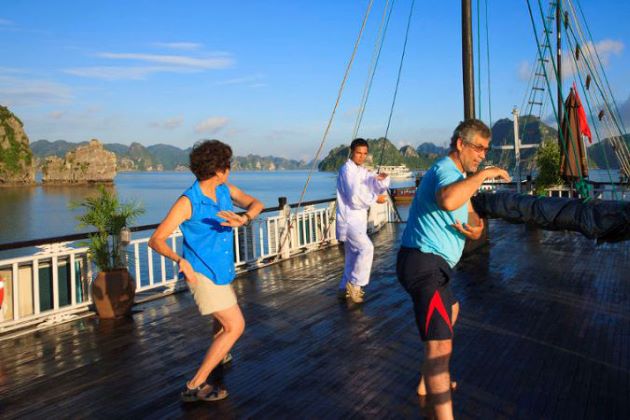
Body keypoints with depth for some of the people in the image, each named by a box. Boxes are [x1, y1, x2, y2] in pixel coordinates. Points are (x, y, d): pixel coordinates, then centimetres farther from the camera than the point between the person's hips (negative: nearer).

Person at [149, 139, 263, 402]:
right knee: (235, 326, -12)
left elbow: (255, 204, -8)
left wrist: (243, 218, -31)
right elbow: (156, 240, -21)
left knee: (224, 321, 28)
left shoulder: (225, 190, -1)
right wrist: (180, 260, -39)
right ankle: (194, 386, -5)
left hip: (221, 271, 8)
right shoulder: (187, 202, -21)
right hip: (201, 272, -8)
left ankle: (218, 357, 55)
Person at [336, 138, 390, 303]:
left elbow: (378, 187, 6)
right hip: (348, 219, -9)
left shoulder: (363, 171, 16)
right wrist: (375, 198, -13)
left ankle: (345, 289, 23)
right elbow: (355, 197, -21)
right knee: (366, 248, -20)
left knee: (353, 255, 13)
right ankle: (354, 284, -7)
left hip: (358, 219, 9)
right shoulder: (347, 170, -12)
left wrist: (382, 179, -15)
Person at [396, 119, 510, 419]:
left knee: (451, 310, 33)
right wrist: (483, 174, -26)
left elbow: (471, 216, 12)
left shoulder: (458, 176, 19)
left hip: (429, 264, 11)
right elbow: (447, 201, -41)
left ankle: (429, 382, 44)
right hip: (424, 263, -11)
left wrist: (476, 229, -12)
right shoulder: (445, 170, -15)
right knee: (440, 346, -20)